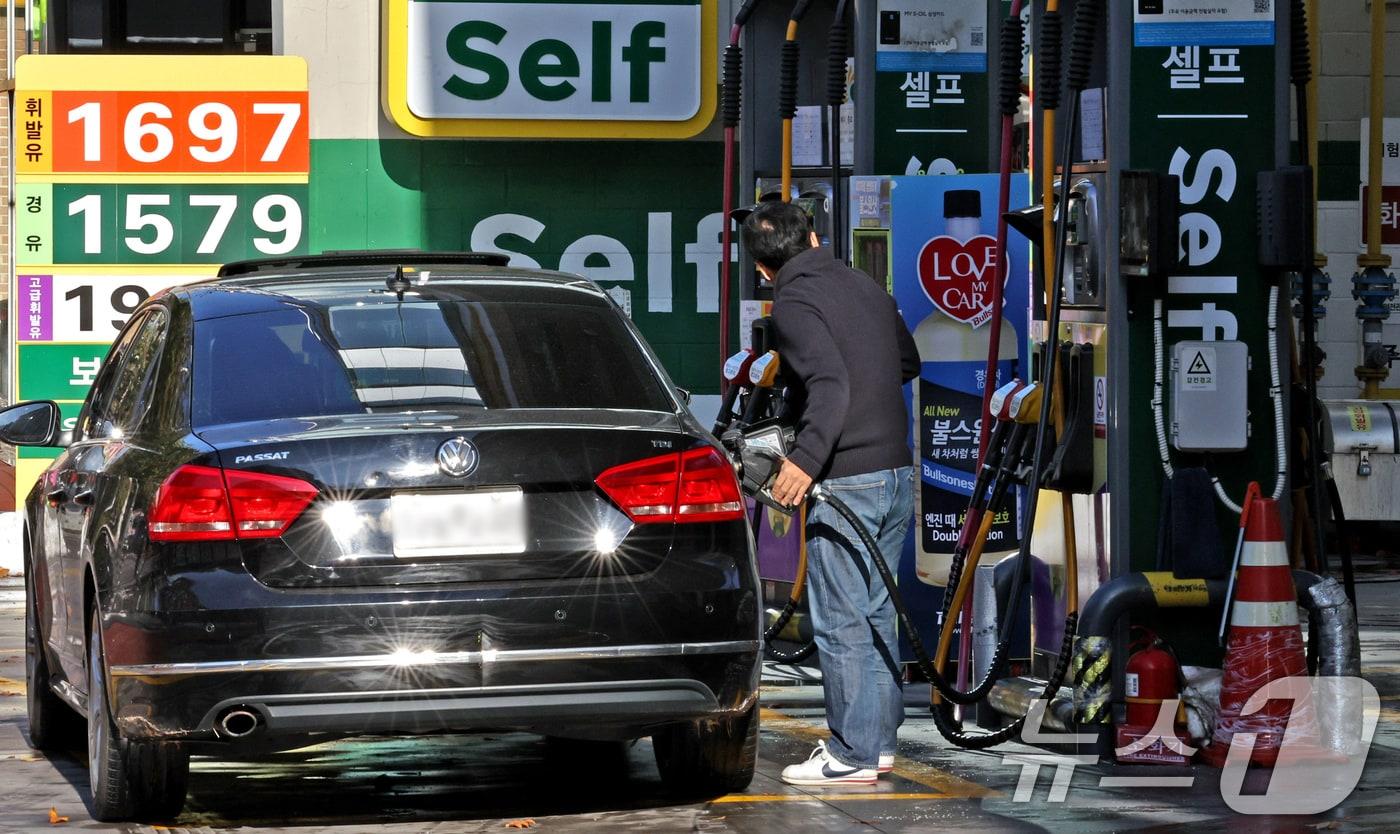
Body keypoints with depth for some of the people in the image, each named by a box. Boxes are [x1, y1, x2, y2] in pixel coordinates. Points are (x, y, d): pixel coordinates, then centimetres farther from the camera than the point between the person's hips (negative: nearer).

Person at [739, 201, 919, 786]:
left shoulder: (794, 304, -10)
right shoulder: (867, 288, 13)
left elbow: (830, 383, -25)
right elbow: (908, 363, 27)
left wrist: (806, 459, -32)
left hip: (845, 478, -8)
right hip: (897, 471, 8)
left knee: (840, 621, -3)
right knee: (875, 612, 16)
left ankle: (852, 756, -2)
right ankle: (878, 740, 21)